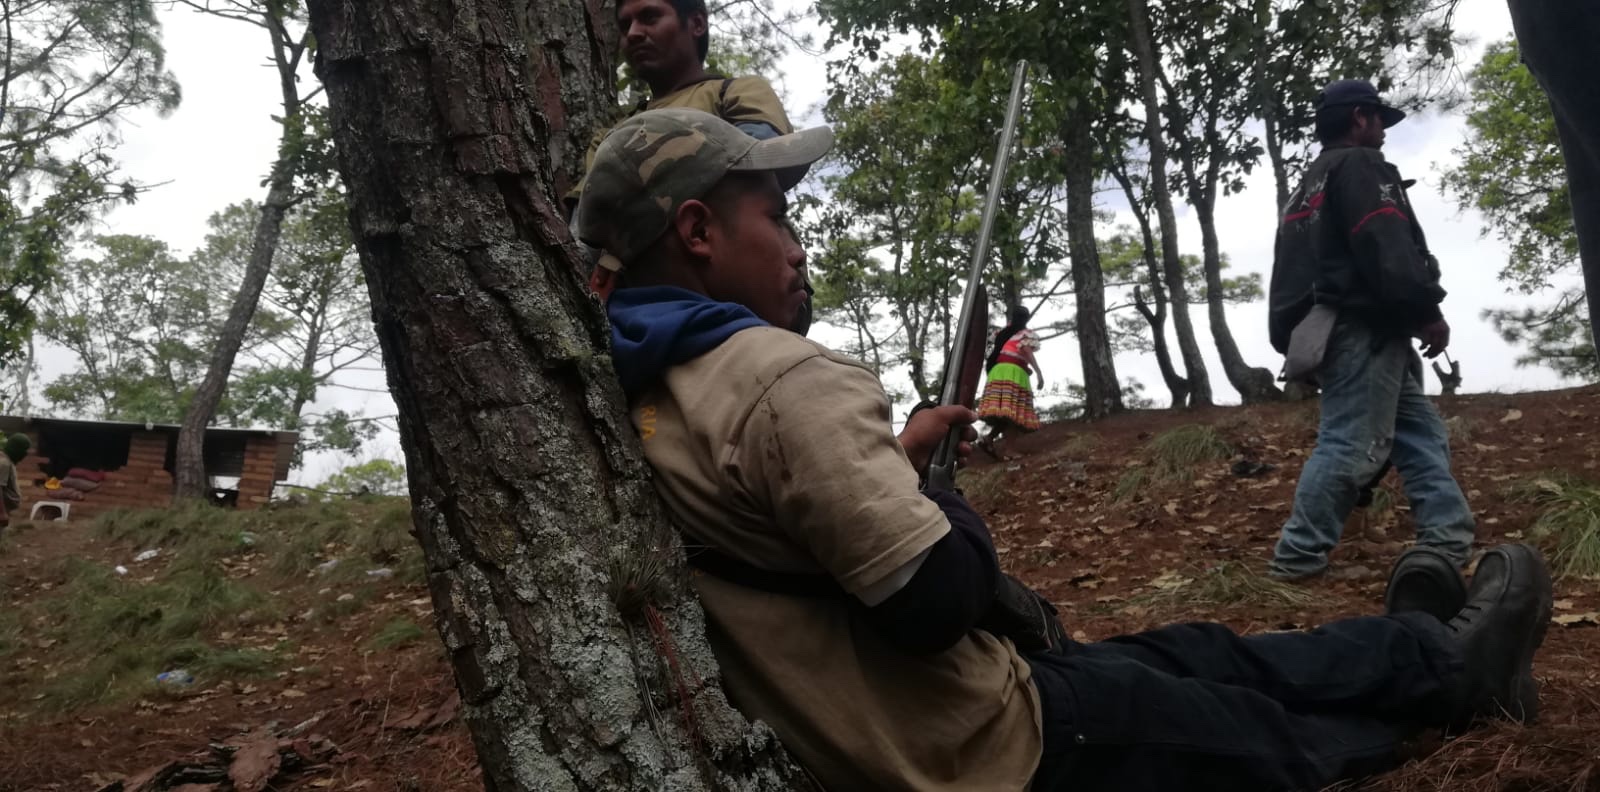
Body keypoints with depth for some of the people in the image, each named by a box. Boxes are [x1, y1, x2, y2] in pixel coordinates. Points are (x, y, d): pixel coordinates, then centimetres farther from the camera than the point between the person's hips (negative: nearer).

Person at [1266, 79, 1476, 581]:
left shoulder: (1310, 186, 26)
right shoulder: (1359, 166, -4)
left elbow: (1302, 262, 24)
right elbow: (1387, 247, -17)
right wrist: (1428, 311, -12)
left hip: (1337, 330, 10)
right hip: (1365, 329, -10)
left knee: (1422, 436, 9)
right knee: (1351, 444, -11)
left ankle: (1450, 545, 6)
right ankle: (1297, 556, -10)